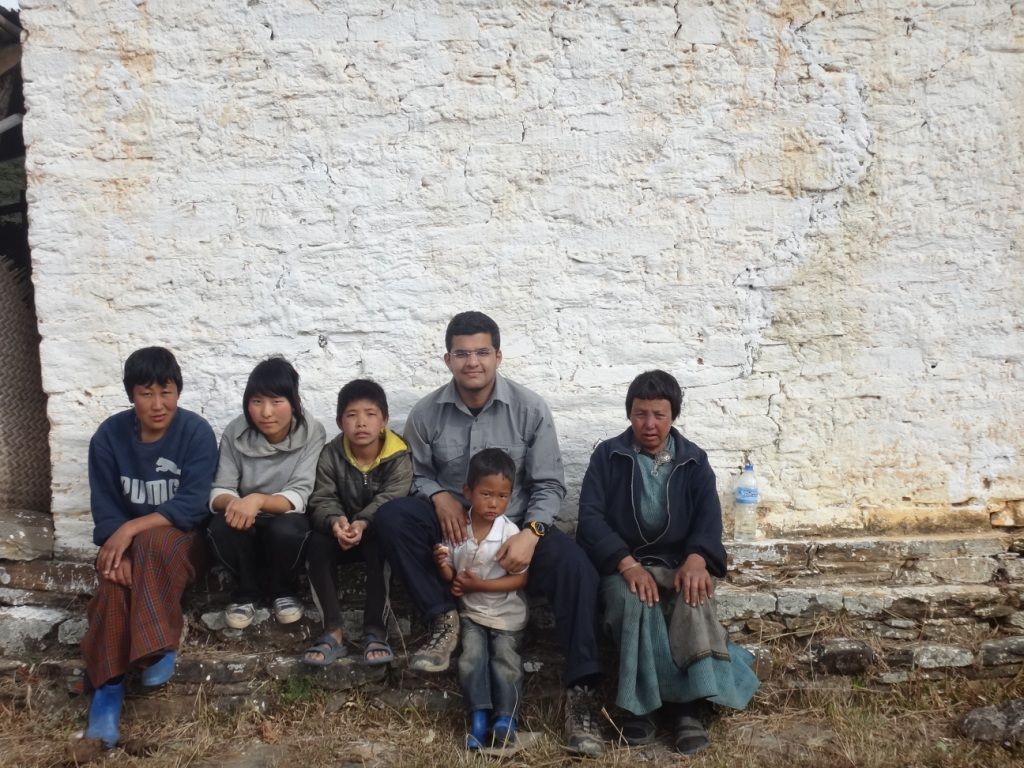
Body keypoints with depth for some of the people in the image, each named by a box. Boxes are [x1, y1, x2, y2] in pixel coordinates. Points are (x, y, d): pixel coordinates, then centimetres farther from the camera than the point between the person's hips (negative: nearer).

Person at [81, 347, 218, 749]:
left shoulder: (196, 432, -13)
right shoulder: (109, 435, -5)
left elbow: (193, 504, -20)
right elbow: (104, 507, -5)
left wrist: (133, 528, -30)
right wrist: (117, 550, -24)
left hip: (181, 538, -2)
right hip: (127, 542, 2)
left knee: (153, 543, -36)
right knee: (116, 578, -31)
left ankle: (157, 648, -27)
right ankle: (107, 684, -32)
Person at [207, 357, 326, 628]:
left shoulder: (312, 433, -16)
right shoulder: (235, 432, -10)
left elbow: (300, 496, -22)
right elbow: (219, 492, -11)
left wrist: (258, 500, -42)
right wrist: (232, 502, -36)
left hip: (287, 523, -1)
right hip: (248, 527, 2)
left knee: (285, 529, -35)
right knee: (221, 528, -31)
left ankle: (283, 590, -2)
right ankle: (246, 591, -2)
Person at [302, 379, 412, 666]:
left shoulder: (399, 456, -13)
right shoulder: (331, 454, -6)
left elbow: (390, 499, -25)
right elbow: (323, 500, -13)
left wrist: (362, 524, -45)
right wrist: (335, 521, -38)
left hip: (379, 533, -2)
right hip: (341, 533, 3)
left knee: (379, 545, -36)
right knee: (316, 543, -29)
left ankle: (375, 631, -30)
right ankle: (333, 632, -28)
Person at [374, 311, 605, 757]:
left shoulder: (530, 409, -10)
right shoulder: (426, 413, -6)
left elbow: (549, 484, -8)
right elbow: (416, 473, 6)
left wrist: (530, 533, -26)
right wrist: (439, 495, -17)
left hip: (517, 526, -1)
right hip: (453, 525, 2)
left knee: (576, 569, -30)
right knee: (391, 517, -26)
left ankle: (579, 692, -24)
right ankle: (443, 621, -15)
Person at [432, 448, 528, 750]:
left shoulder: (510, 532, -18)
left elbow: (520, 579, -16)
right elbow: (450, 577, 3)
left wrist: (478, 584, -22)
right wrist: (443, 565, -22)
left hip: (506, 615, -2)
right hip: (471, 612, 2)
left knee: (506, 666, -9)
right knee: (471, 662, -13)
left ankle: (505, 718, 7)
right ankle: (479, 719, -2)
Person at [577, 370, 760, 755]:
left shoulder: (694, 460, 9)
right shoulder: (607, 456, 3)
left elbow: (709, 517, -2)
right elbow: (590, 517, -8)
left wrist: (695, 559, -26)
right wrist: (628, 564, -24)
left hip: (678, 563, 1)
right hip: (622, 563, -1)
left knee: (696, 600, -33)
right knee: (633, 601, -35)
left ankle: (690, 706, -32)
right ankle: (640, 702, -22)